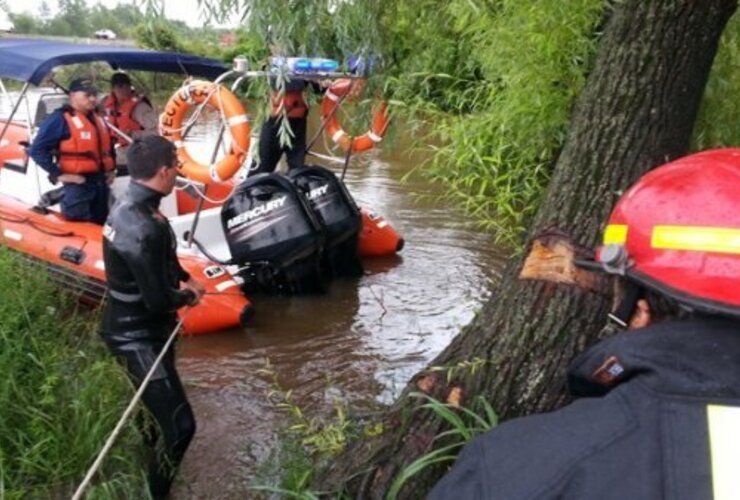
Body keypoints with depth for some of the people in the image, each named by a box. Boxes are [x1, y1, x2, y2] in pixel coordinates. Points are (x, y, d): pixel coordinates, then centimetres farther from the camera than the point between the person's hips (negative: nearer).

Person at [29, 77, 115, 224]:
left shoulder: (98, 119, 14)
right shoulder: (60, 119, -12)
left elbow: (108, 146, 31)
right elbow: (37, 149, -16)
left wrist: (111, 169, 18)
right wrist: (58, 175, -18)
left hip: (101, 181, 8)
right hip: (77, 183, -8)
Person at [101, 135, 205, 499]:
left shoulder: (129, 206, 0)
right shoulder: (144, 228, -32)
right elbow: (158, 300, -28)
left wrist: (185, 279, 5)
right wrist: (187, 297, -9)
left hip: (134, 328, 11)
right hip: (138, 339, -10)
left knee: (157, 409, 30)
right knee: (179, 425, -7)